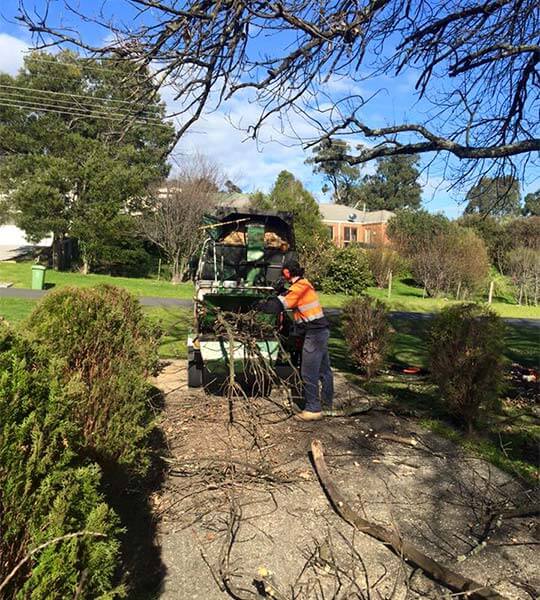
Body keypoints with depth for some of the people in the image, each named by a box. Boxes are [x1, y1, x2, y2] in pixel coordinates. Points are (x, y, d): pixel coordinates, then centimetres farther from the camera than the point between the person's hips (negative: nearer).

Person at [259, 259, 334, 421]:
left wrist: (261, 306, -2)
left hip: (314, 333, -10)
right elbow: (285, 299, 18)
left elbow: (278, 304, -15)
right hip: (321, 330, 10)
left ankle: (313, 409, 2)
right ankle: (327, 402, 31)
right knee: (323, 370, 19)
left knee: (309, 373, -4)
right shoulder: (305, 284, 16)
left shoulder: (299, 287, -15)